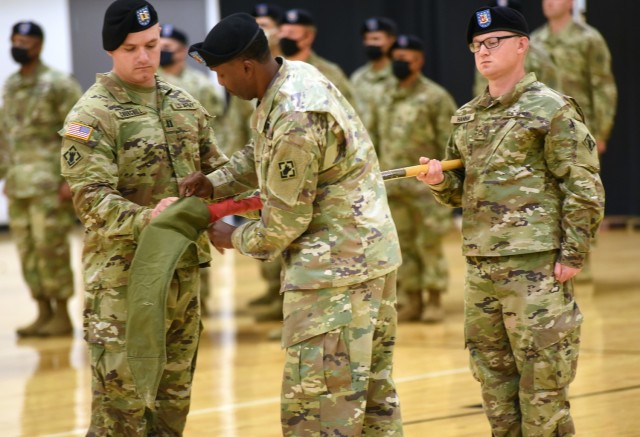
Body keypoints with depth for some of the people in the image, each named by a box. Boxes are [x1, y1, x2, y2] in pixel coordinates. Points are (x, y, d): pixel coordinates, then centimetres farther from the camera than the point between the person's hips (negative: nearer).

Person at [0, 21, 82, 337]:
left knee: (51, 248, -6)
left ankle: (62, 316, 2)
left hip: (49, 183, -7)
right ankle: (44, 313, 15)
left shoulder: (59, 84, -6)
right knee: (27, 252, 7)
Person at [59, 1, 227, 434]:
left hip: (185, 269, 7)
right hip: (123, 277, -6)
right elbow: (91, 197, -18)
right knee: (122, 402, -6)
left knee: (173, 397, 15)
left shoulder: (184, 105, 11)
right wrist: (145, 220, -34)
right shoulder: (93, 114, -9)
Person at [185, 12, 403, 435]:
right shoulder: (294, 75, 5)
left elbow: (283, 226, -17)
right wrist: (215, 183, 8)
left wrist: (234, 239, 2)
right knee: (372, 392, 15)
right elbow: (262, 153, 22)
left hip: (337, 267, -10)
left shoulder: (295, 121, -24)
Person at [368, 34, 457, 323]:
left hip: (425, 187, -6)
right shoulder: (384, 99, 12)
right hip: (392, 187, 6)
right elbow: (374, 136, 18)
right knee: (403, 245, 9)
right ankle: (412, 301, 16)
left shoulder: (435, 98, -5)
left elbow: (450, 142, -7)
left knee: (429, 245, -3)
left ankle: (434, 302, 4)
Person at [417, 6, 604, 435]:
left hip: (535, 265, -7)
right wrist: (440, 180, 0)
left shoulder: (552, 109, -6)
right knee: (493, 375, 12)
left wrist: (573, 255, -13)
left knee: (542, 377, -4)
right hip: (480, 263, 7)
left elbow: (584, 188, -9)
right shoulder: (466, 117, 15)